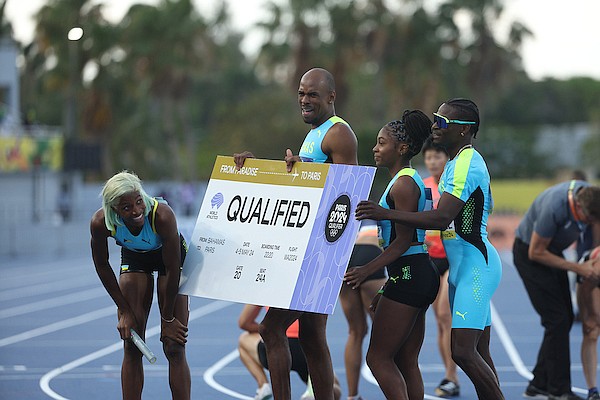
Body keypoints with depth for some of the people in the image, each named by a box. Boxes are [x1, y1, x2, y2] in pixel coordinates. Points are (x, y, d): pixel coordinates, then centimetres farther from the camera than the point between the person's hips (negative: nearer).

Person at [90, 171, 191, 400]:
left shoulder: (162, 215, -39)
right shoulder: (100, 223, -31)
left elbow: (172, 270, -27)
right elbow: (102, 266, -11)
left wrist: (168, 318, -18)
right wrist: (124, 310, -9)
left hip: (170, 257, -2)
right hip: (134, 258, 2)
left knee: (174, 348, -7)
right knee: (132, 348, -2)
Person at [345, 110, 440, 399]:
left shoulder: (403, 184, -13)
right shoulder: (410, 180, 17)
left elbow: (402, 241, -19)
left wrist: (367, 270, -23)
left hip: (409, 275, -10)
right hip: (420, 275, 10)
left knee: (378, 357, -6)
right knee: (406, 362, 10)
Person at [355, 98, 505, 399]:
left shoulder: (467, 164, -17)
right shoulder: (457, 162, 16)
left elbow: (441, 218, -28)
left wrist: (386, 214, -33)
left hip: (476, 266, -11)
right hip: (463, 265, 11)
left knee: (462, 351, -16)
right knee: (478, 353, 9)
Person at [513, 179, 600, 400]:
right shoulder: (554, 208, -37)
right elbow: (536, 253, -24)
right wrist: (577, 268, -21)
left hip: (552, 251, 8)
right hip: (529, 253, -8)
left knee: (565, 319, 6)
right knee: (557, 320, -12)